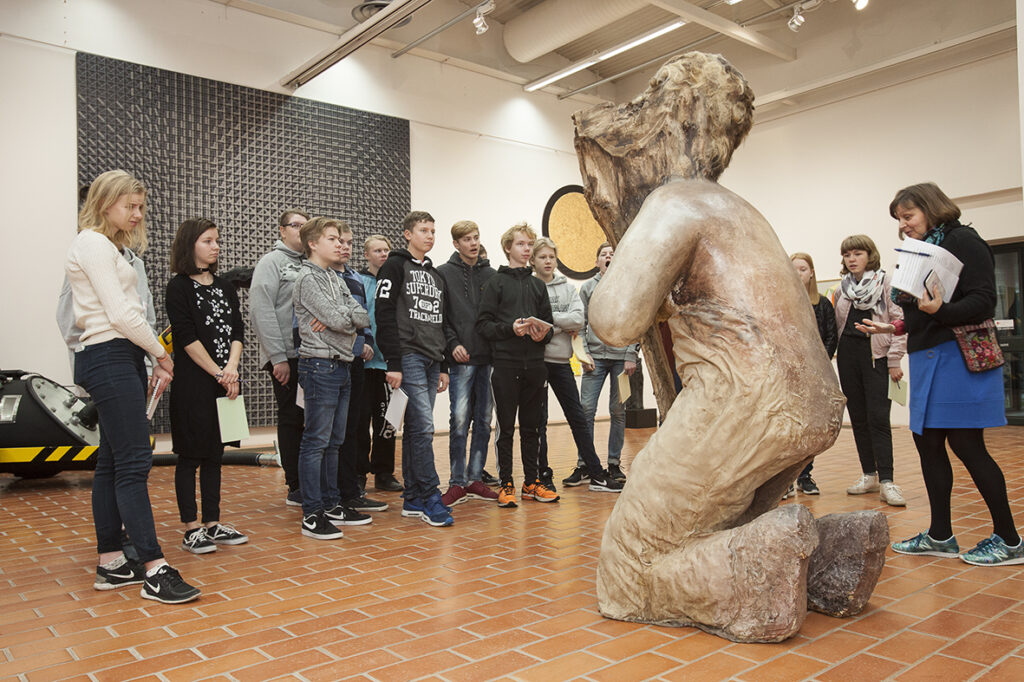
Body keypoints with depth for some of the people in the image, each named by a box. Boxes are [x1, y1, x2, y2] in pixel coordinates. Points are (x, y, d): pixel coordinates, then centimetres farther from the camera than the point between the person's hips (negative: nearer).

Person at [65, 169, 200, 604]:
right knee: (134, 462, -12)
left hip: (118, 359, 10)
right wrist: (161, 353, -5)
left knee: (112, 461, 11)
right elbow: (120, 314, -16)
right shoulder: (93, 244, -8)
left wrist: (151, 358, 6)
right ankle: (154, 570, -11)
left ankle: (110, 562, 18)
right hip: (109, 358, -10)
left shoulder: (106, 247, 22)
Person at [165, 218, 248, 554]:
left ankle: (213, 524, 19)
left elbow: (237, 331, 7)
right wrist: (218, 373, -12)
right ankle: (191, 529, 7)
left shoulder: (225, 287, 14)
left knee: (214, 454, 11)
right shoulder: (179, 286, -4)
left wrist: (232, 368, -9)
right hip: (192, 384, -6)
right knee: (190, 456, 0)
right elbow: (187, 337, -11)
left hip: (224, 384, 6)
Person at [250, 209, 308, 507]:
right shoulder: (272, 262, -2)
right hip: (287, 357, -6)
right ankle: (296, 488, 9)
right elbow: (261, 312, -11)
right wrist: (278, 357, -16)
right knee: (292, 419, 0)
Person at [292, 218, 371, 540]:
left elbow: (364, 317, 7)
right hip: (320, 365, -9)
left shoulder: (335, 278, 18)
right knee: (316, 441, -5)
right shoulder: (308, 278, -8)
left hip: (341, 366, 9)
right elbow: (336, 318, -19)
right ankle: (312, 515, 1)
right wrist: (349, 315, 2)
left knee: (334, 441, 13)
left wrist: (339, 317, -10)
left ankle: (331, 505, 22)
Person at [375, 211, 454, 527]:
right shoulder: (395, 266, -2)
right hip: (408, 356, -7)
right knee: (423, 425, -12)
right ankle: (430, 496, -7)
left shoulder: (436, 274, 21)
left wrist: (443, 366, 18)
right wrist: (393, 363, -17)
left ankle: (413, 498, 13)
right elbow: (385, 315, -11)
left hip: (431, 360, 7)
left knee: (416, 428, 9)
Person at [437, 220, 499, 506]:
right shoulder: (444, 273, 3)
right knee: (460, 420, -7)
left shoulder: (491, 274, 14)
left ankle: (475, 479, 18)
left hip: (489, 358, 4)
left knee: (484, 421, 8)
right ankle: (457, 483, 3)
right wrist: (453, 344, -12)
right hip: (462, 359, -4)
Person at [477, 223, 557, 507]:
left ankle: (531, 483, 19)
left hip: (535, 364, 4)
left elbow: (549, 322, 18)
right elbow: (483, 324, -4)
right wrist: (511, 328, -19)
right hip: (506, 364, -4)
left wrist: (543, 333, -4)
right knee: (506, 428, 1)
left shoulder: (537, 284, 17)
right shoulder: (496, 283, 3)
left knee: (532, 427, 10)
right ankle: (506, 484, 10)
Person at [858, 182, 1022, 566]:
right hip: (928, 356, 9)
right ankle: (940, 536, 19)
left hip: (957, 357, -9)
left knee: (965, 444, -6)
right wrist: (894, 328, 14)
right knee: (927, 442, 9)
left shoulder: (963, 241, -7)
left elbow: (983, 301, -15)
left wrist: (940, 311, -30)